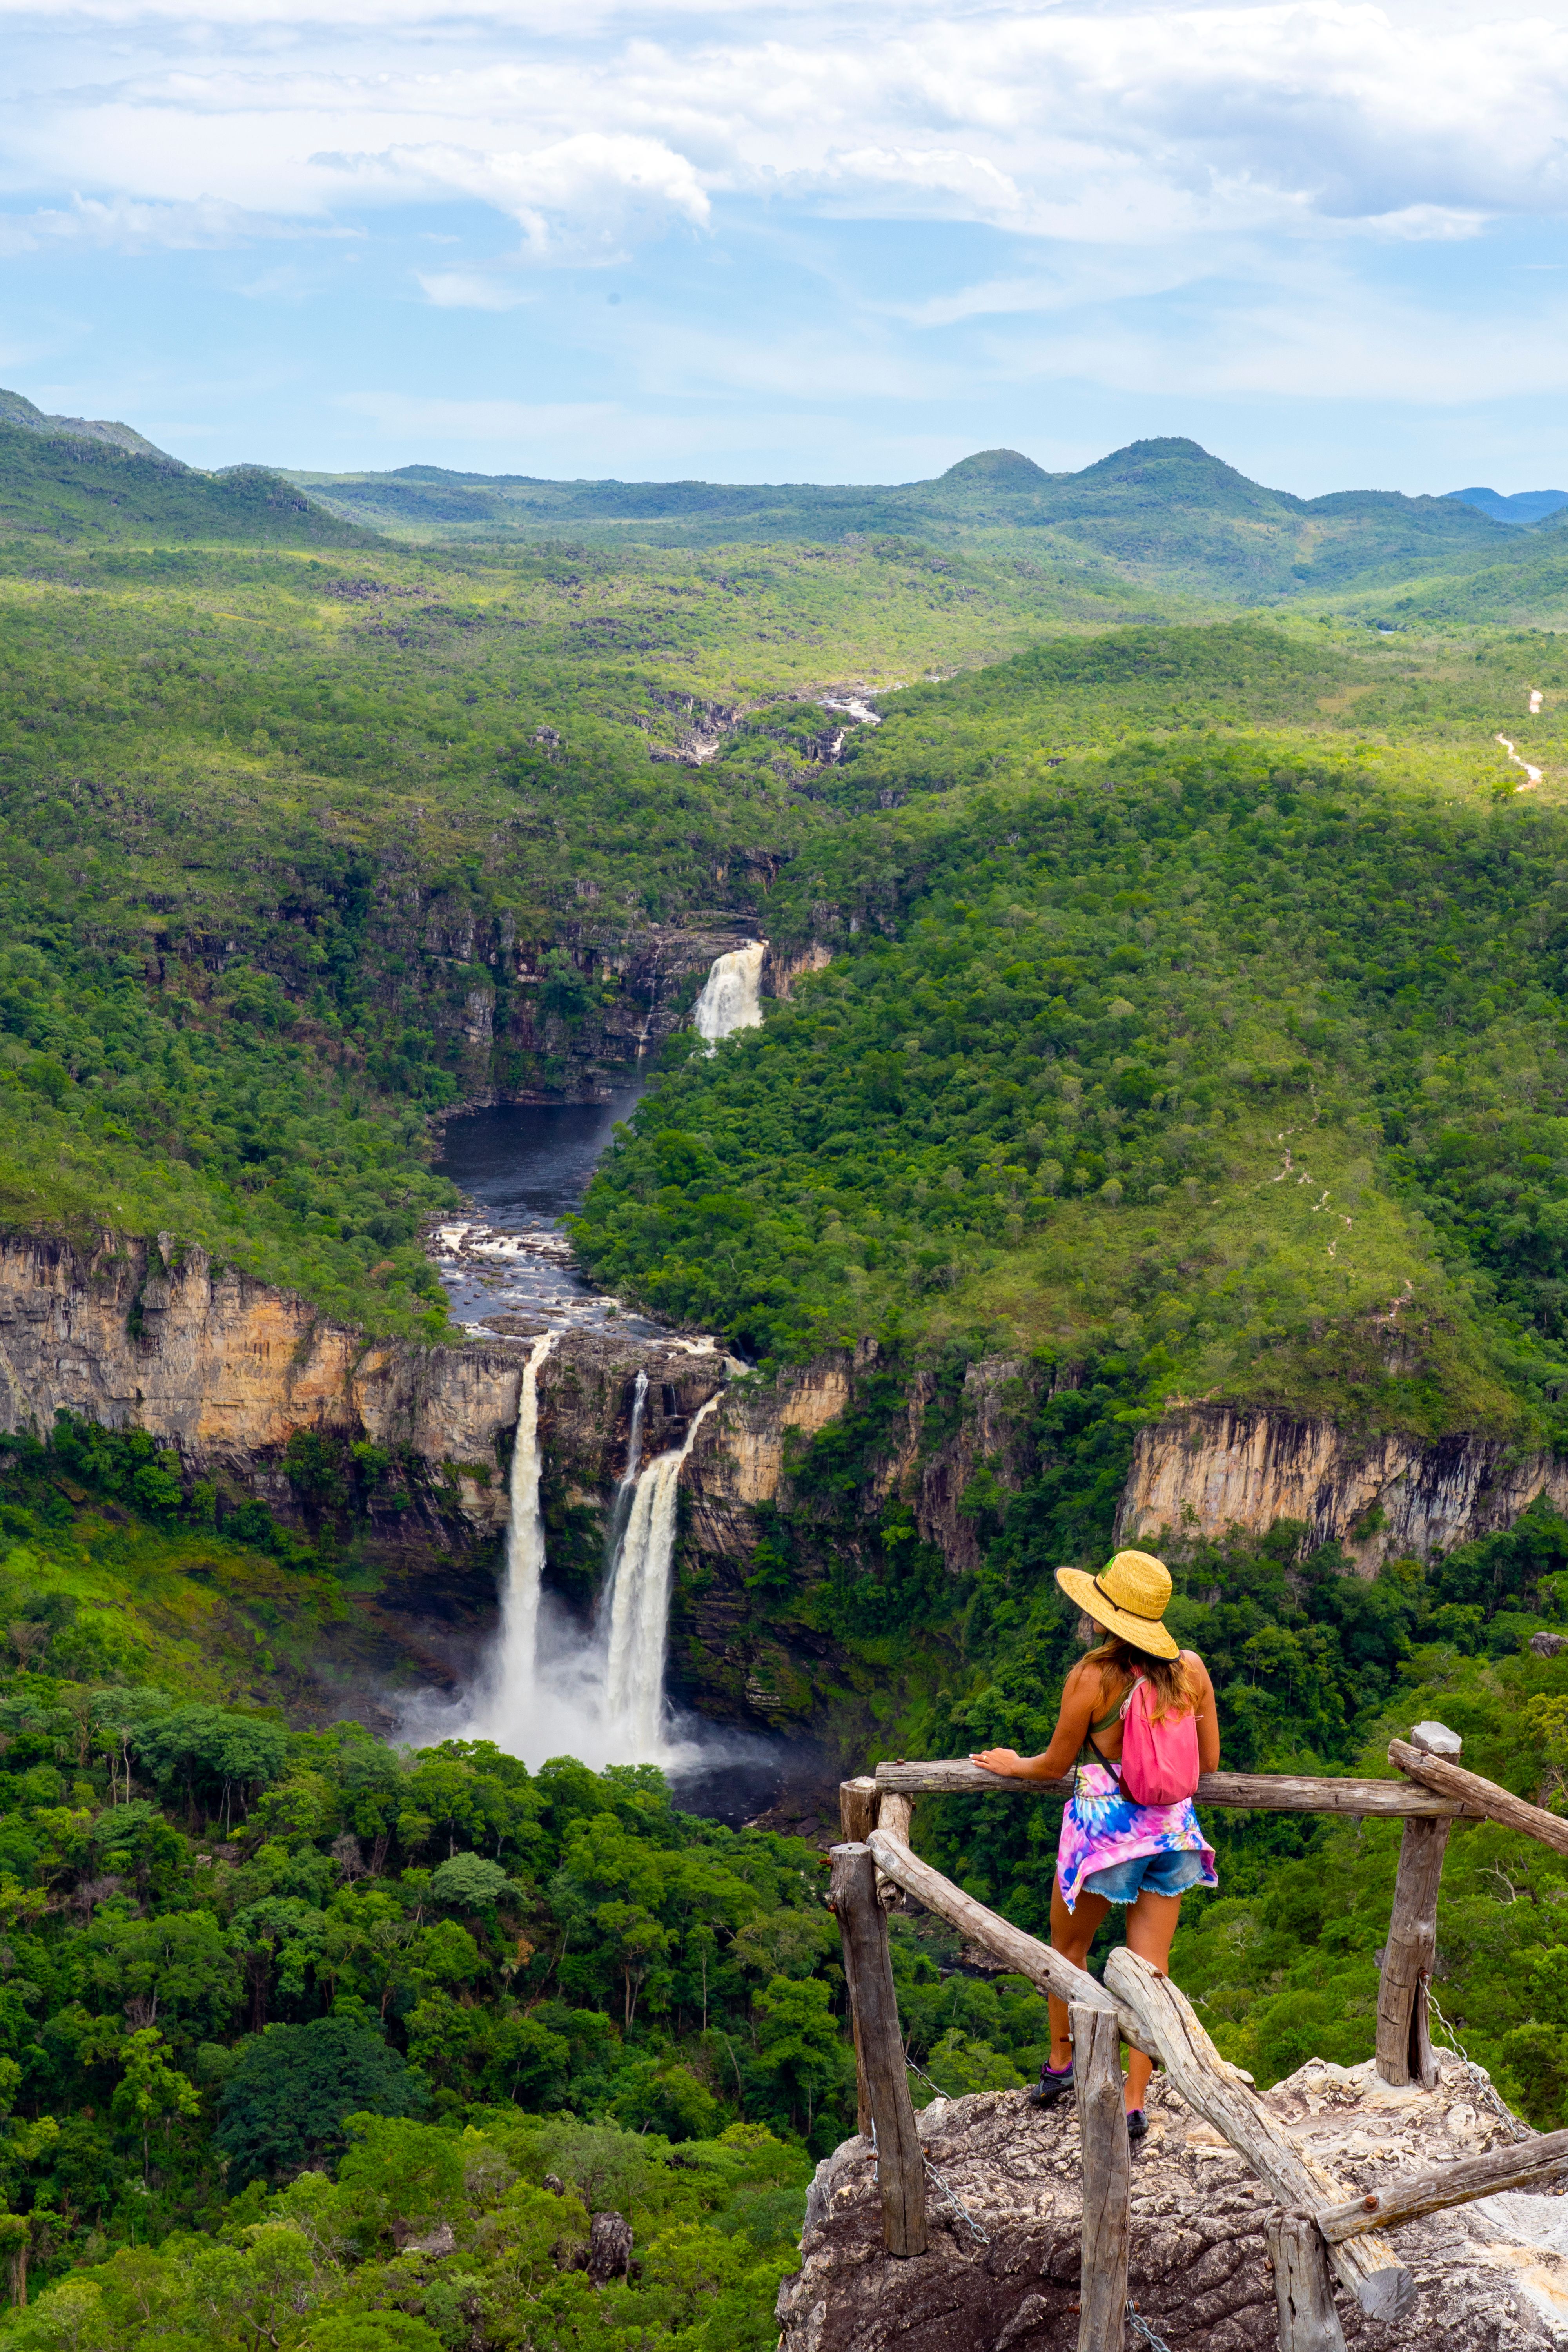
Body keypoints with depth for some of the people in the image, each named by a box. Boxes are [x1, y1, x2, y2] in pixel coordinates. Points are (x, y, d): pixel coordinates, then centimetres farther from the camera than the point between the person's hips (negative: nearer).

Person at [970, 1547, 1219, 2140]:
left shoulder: (1092, 1677, -16)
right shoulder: (1191, 1668, -4)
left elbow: (1054, 1764, -5)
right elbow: (1209, 1763, 4)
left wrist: (1010, 1765, 16)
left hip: (1105, 1827, -3)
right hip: (1173, 1827, 3)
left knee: (1068, 1946, 21)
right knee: (1150, 1967, 8)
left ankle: (1061, 2063, 35)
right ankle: (1135, 2101, 8)